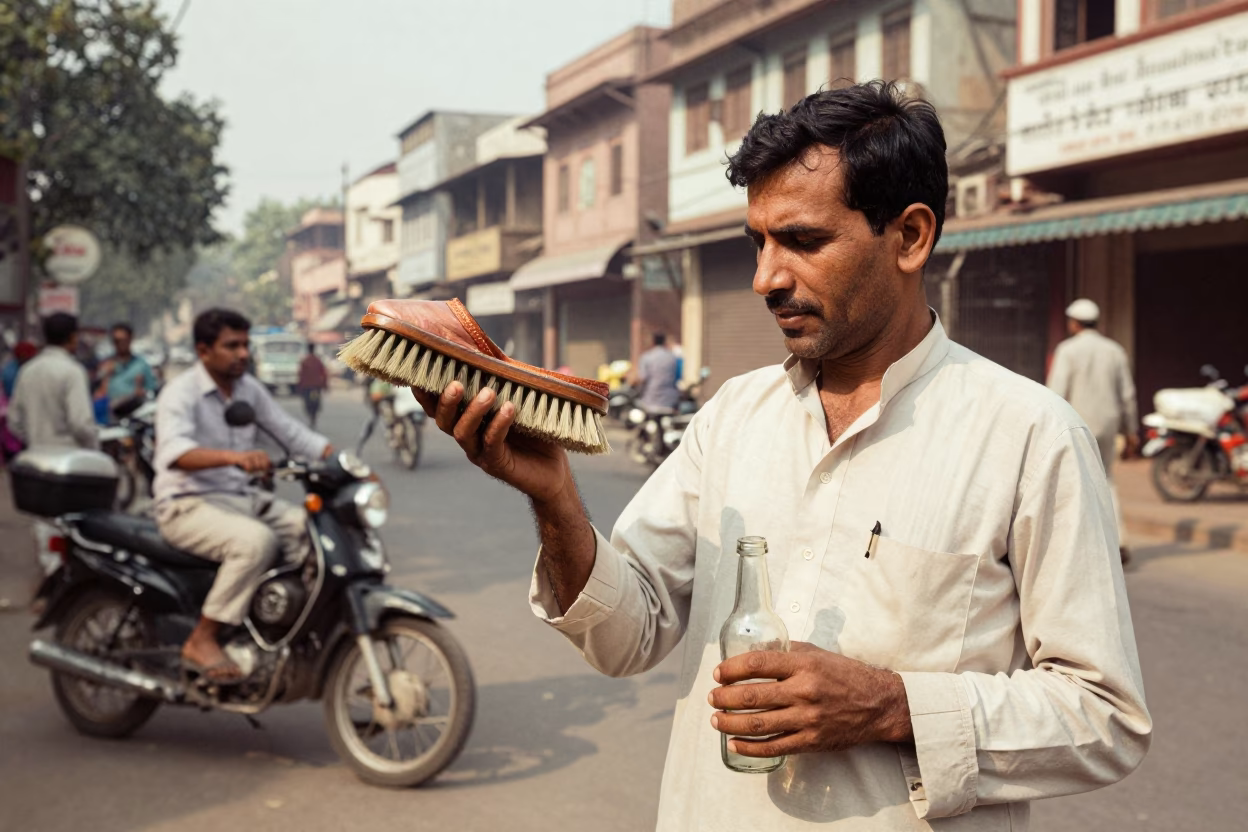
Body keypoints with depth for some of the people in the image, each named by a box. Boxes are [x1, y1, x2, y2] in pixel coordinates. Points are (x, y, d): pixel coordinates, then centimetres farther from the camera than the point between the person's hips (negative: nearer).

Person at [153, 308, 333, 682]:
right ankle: (202, 641, -22)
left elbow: (293, 433, 10)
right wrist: (234, 456, -49)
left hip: (244, 497, 7)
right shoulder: (181, 393, -13)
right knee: (256, 540, -34)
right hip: (189, 505, -7)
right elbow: (174, 451, -31)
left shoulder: (249, 388, 10)